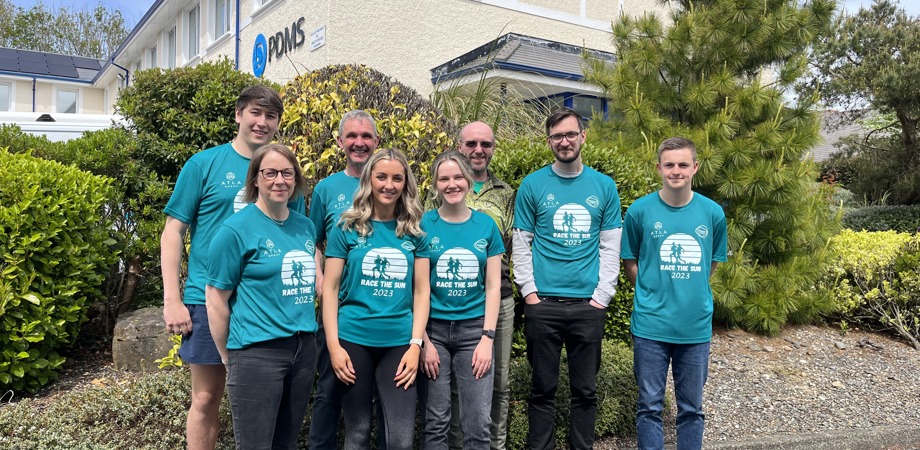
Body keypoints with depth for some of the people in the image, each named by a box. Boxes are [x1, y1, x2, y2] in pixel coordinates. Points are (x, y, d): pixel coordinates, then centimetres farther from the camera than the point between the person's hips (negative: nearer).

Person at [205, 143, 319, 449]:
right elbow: (216, 299, -7)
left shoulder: (305, 226, 8)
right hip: (256, 352, -6)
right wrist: (227, 357, -2)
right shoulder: (237, 229, -9)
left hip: (304, 348, 6)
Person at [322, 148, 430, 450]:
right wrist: (333, 345, -7)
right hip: (353, 340, -1)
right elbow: (329, 289, 0)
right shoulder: (347, 229, 1)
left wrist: (415, 344, -2)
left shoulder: (415, 233, 6)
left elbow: (421, 291, 6)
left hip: (399, 343, 1)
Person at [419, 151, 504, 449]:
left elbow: (493, 287, 4)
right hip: (433, 329, -1)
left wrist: (487, 337, -4)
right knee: (435, 422, 7)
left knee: (478, 424, 2)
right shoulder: (424, 225, -2)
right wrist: (423, 340, -7)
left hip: (474, 329, 1)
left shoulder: (486, 225, 3)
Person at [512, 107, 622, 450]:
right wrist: (529, 292, -5)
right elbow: (521, 244, 3)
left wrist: (601, 296, -2)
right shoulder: (533, 185, 2)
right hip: (543, 303, -1)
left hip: (588, 304, 1)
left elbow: (611, 246, 6)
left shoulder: (604, 186, 6)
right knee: (543, 387, 8)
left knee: (585, 389, 10)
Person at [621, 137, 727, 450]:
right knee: (650, 406, 8)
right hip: (650, 326, -1)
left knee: (692, 408, 14)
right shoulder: (640, 211, -6)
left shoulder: (713, 213, -1)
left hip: (696, 327, 2)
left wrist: (691, 293, 8)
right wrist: (653, 294, 1)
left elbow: (712, 262, 13)